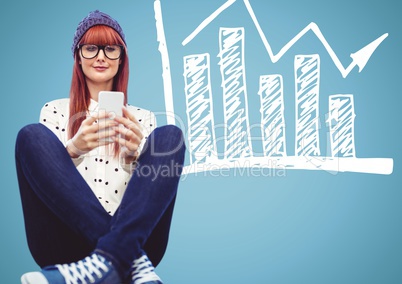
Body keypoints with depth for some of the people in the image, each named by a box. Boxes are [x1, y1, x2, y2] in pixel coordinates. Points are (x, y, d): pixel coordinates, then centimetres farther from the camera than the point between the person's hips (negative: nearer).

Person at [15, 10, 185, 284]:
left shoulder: (143, 117, 18)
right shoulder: (54, 110, 17)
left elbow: (148, 185, 9)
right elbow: (45, 177, 6)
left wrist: (133, 156, -14)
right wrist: (73, 149, -17)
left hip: (135, 235, 1)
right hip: (68, 244, 0)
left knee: (170, 135, -17)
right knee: (31, 135, -20)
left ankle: (110, 259, -34)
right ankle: (131, 260, -29)